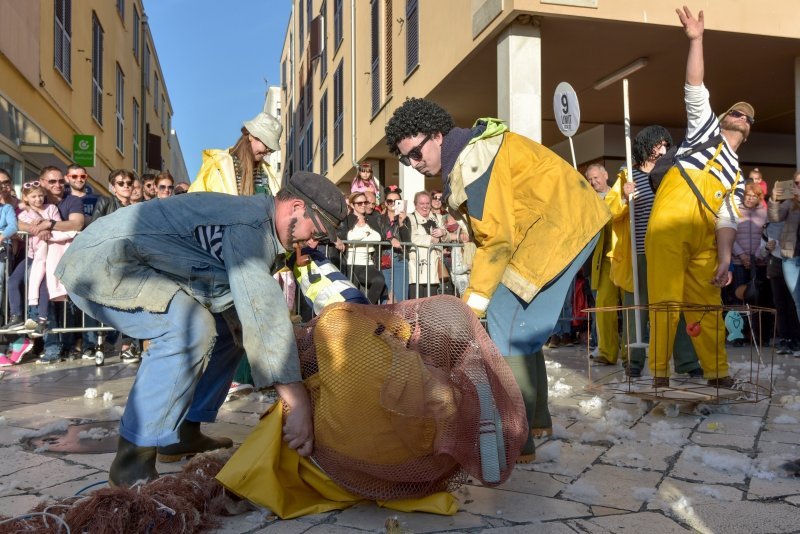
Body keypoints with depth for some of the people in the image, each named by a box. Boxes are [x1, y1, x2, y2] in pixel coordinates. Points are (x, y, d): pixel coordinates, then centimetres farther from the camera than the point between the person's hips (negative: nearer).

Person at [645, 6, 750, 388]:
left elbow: (727, 221, 14)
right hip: (668, 228, -4)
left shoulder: (737, 178, 27)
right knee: (666, 300, -8)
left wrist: (725, 260, 1)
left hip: (703, 240, 4)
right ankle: (660, 372, -5)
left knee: (708, 306, 4)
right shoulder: (706, 127, 22)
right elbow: (695, 86, 12)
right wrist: (696, 39, 8)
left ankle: (717, 372, 12)